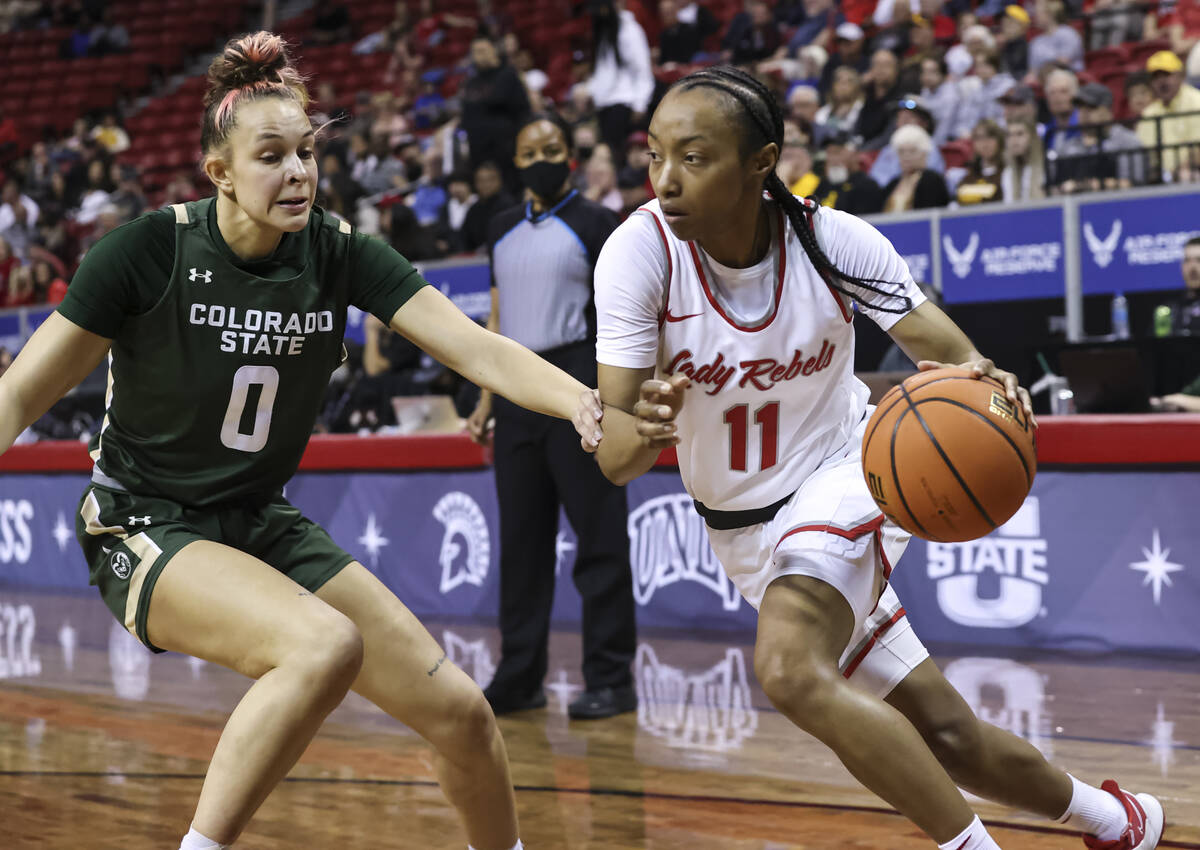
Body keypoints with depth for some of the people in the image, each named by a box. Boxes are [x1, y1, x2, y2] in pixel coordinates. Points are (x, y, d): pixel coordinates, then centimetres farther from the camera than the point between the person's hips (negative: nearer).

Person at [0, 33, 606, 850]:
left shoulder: (337, 252, -7)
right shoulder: (153, 249, -17)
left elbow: (476, 348, -15)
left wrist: (586, 401, -33)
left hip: (265, 528, 5)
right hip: (147, 532, -5)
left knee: (461, 712, -2)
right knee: (324, 645, -35)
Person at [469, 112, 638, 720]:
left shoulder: (596, 224, 0)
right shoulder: (503, 230, 16)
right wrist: (486, 399, 14)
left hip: (577, 381, -6)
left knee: (598, 534, -5)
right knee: (521, 536, 8)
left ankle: (610, 680, -1)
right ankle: (520, 676, 14)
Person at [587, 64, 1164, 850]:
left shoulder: (831, 240, -20)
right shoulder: (642, 253, -20)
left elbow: (948, 350, -18)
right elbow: (612, 458, -23)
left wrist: (979, 377, -42)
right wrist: (641, 431, -47)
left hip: (843, 482, -3)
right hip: (747, 531, 3)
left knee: (790, 669, -33)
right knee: (944, 737, 7)